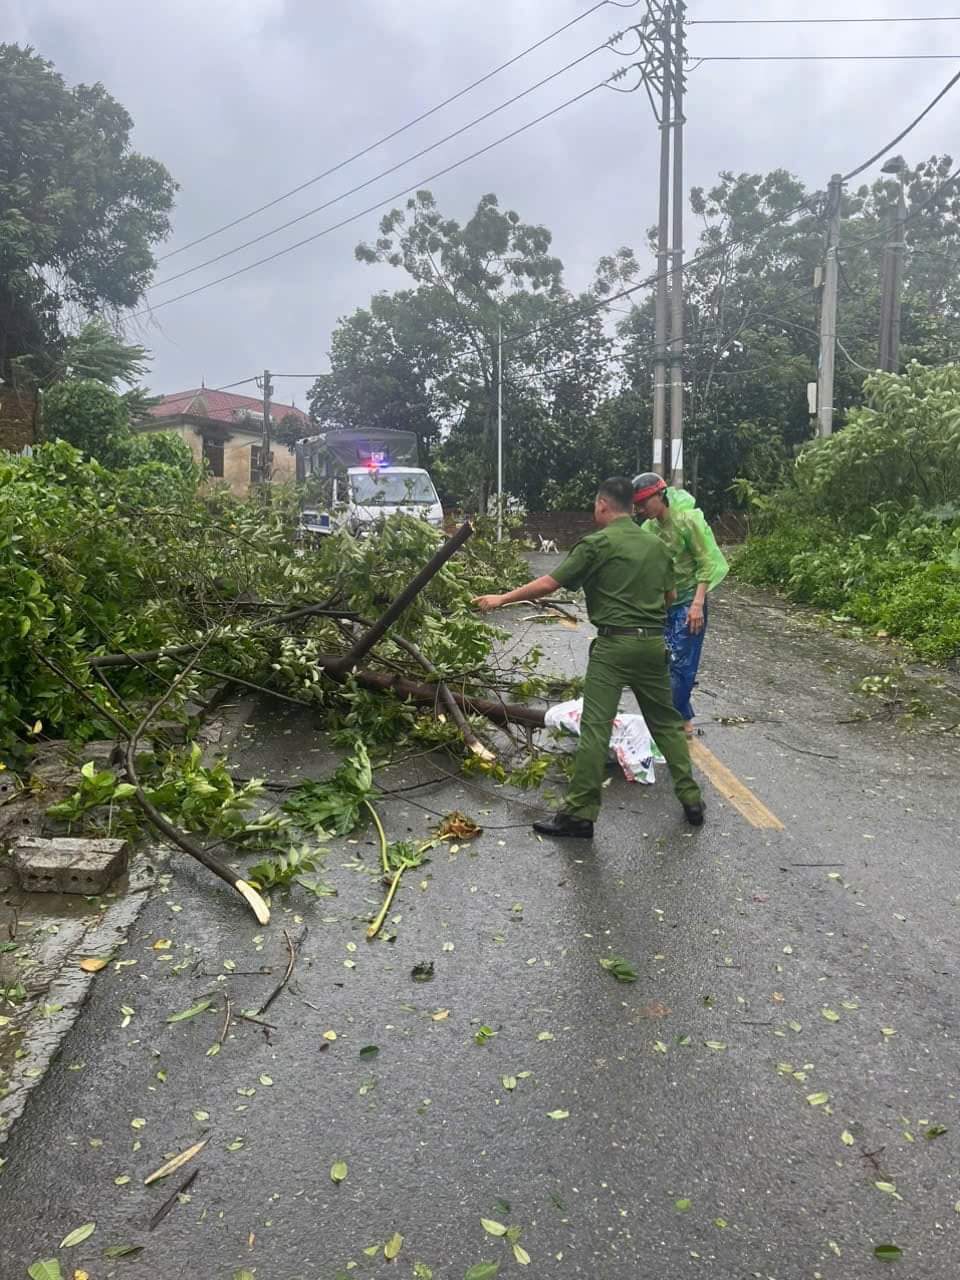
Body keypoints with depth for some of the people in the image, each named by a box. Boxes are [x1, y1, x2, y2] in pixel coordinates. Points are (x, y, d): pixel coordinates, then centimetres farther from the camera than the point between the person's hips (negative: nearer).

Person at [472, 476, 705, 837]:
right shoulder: (657, 546, 11)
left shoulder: (597, 544, -6)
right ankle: (691, 800, 21)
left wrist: (502, 598, 0)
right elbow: (669, 596, 18)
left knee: (595, 728, -5)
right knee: (666, 722, 17)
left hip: (614, 644, -6)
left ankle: (579, 813, -2)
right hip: (654, 643, 6)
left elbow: (548, 583, -8)